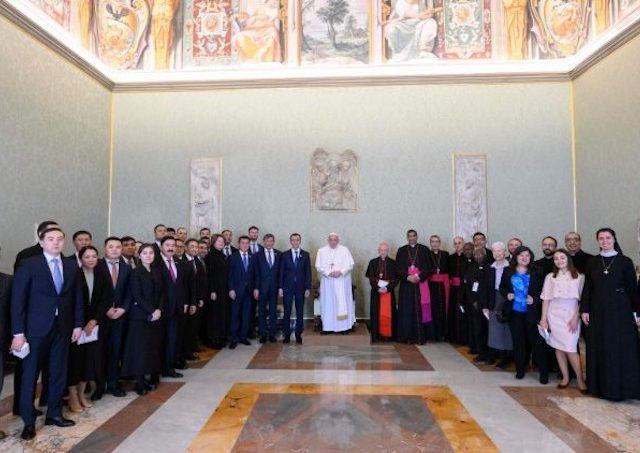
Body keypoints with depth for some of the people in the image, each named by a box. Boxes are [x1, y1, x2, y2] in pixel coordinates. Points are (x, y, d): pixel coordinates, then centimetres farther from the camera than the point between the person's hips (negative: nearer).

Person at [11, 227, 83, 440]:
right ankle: (29, 421, 20)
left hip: (63, 328, 4)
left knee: (59, 373, 11)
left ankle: (54, 413, 27)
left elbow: (77, 297, 9)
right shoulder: (29, 265, -7)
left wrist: (78, 324, 5)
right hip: (36, 328, -3)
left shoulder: (72, 266, 5)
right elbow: (17, 300, -8)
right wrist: (18, 332, -11)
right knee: (30, 375, 7)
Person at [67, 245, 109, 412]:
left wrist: (94, 320, -11)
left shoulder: (103, 277, 2)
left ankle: (81, 394, 22)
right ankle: (73, 396, 14)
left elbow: (105, 300, 0)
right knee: (75, 358, 1)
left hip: (94, 323, 4)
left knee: (90, 358, 7)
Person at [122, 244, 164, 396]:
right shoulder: (136, 272, -5)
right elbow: (137, 296, -11)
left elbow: (162, 293, 8)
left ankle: (154, 377, 18)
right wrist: (151, 312, -14)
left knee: (155, 346, 7)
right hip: (141, 316, -5)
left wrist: (159, 310, -7)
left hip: (156, 315, 5)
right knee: (140, 348, -1)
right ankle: (140, 382, 7)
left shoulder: (157, 271, 9)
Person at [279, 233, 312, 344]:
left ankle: (298, 335, 16)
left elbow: (308, 272, 3)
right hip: (287, 287, 0)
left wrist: (308, 288, -2)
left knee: (300, 312, 5)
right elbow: (281, 272, 3)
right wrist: (280, 287, -3)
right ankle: (286, 335, 13)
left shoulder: (305, 255, 5)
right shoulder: (285, 255, 4)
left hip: (301, 287, 1)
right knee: (287, 312, 2)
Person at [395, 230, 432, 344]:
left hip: (421, 283, -1)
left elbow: (428, 267, 3)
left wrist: (419, 277, -11)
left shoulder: (424, 249, 7)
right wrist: (408, 277, -10)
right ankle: (407, 337, 6)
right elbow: (398, 268, 6)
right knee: (406, 310, 0)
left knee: (420, 310, -4)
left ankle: (419, 337, 1)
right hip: (406, 284, 1)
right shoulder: (401, 250, 11)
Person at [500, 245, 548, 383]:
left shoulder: (536, 273, -4)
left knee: (536, 341, 1)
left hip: (531, 313, -2)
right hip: (514, 312, 2)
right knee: (518, 341, 11)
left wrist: (535, 299, -15)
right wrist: (507, 294, -6)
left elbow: (543, 291, 1)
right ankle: (520, 369, 23)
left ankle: (544, 372, 12)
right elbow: (502, 287, 13)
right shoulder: (508, 272, 2)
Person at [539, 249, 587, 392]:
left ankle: (580, 380, 5)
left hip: (570, 316, -2)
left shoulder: (579, 277, 2)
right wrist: (543, 319, 1)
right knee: (558, 347, 4)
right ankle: (565, 377, 15)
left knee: (570, 348, -8)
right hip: (554, 315, 2)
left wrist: (576, 318, -8)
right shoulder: (550, 277, 8)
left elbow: (581, 299, 1)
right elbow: (546, 299, 6)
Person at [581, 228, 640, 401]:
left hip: (620, 310, -2)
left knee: (622, 348, 1)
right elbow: (587, 288, 5)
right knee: (599, 348, 6)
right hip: (598, 311, 2)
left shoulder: (625, 262, -1)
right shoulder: (592, 262, 5)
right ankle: (600, 385, 17)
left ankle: (620, 387, 13)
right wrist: (585, 309, 0)